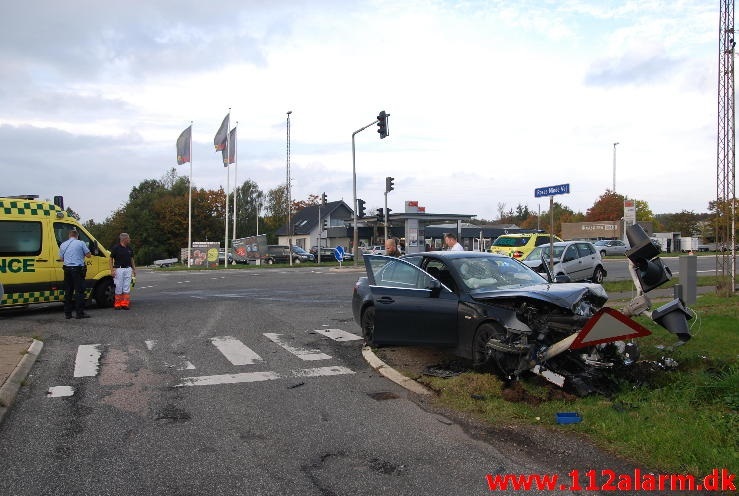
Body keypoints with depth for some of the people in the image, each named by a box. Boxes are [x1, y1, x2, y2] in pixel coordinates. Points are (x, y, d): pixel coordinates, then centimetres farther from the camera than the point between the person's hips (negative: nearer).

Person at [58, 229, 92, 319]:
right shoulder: (81, 243, -5)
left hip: (67, 269, 5)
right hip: (78, 270, -5)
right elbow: (88, 255, -1)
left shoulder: (63, 245, 9)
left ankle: (67, 313, 14)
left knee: (68, 291, 11)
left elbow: (61, 258, 16)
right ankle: (80, 313, -5)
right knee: (79, 291, -3)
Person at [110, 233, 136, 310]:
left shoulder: (130, 248, 9)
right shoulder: (116, 248, -6)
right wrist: (112, 270, -9)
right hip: (118, 269, -4)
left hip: (128, 269, 4)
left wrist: (134, 269, 14)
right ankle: (117, 304, 8)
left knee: (126, 288, 3)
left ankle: (125, 304, 6)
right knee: (118, 287, 0)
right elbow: (111, 259, -2)